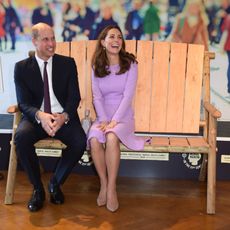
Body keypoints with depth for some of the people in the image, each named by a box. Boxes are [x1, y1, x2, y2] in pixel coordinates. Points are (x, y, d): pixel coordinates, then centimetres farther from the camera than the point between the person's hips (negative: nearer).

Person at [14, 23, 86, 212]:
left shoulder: (68, 63, 5)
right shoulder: (22, 67, 4)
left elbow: (74, 97, 0)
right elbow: (23, 103, -3)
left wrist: (64, 116, -22)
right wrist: (40, 115, -26)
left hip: (64, 117, 1)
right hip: (36, 117, 0)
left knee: (80, 141, -28)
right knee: (21, 137, -32)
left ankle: (56, 182, 0)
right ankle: (38, 188, -9)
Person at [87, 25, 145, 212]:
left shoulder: (130, 64, -1)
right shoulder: (96, 67, 8)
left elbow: (128, 95, -9)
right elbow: (97, 97, 2)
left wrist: (114, 120, -19)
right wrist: (104, 120, -13)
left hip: (123, 116, -2)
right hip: (102, 117, 2)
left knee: (111, 138, -34)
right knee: (94, 139, -30)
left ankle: (111, 188, -22)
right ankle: (103, 184, -13)